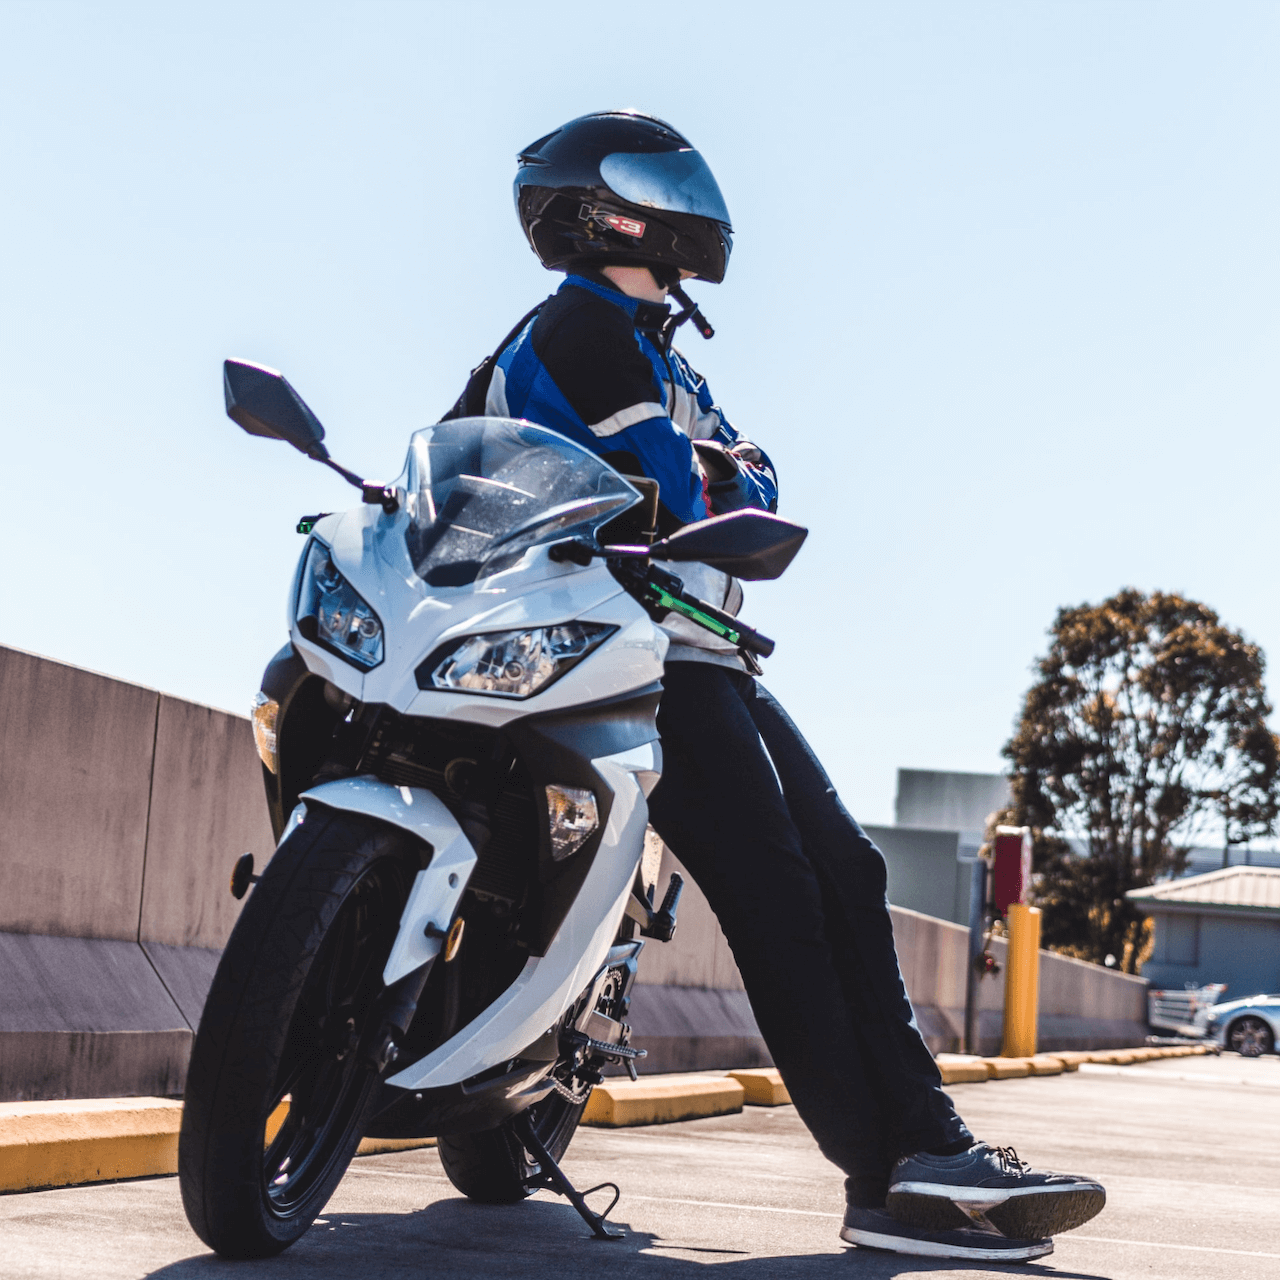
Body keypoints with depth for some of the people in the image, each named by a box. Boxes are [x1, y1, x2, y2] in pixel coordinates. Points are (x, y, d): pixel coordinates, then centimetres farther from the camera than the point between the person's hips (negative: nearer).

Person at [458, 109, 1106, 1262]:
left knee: (845, 873, 2)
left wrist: (710, 476, -2)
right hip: (643, 659, -10)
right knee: (777, 903, -14)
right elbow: (683, 492, -14)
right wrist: (708, 479, 6)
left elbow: (754, 482, 17)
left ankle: (928, 1140, 1)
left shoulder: (652, 345, 27)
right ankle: (891, 1184, -13)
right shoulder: (583, 324, -5)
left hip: (708, 658, 10)